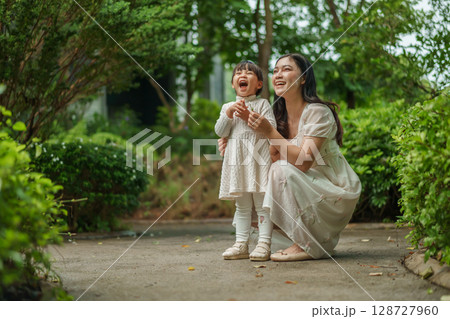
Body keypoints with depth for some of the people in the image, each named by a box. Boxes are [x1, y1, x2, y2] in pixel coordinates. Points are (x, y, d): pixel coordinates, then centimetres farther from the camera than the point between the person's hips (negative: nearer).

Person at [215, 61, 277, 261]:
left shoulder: (262, 104, 4)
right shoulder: (227, 107, 14)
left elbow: (271, 128, -8)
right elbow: (220, 132, 5)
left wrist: (249, 117, -16)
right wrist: (228, 114, -9)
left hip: (258, 158, -4)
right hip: (237, 160, 4)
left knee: (262, 203, -4)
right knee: (242, 205, 9)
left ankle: (264, 244, -4)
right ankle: (241, 244, 12)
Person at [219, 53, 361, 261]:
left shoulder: (317, 112, -19)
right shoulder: (281, 117, 4)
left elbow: (303, 162, -29)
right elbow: (272, 158, 0)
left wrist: (269, 132, -33)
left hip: (338, 193, -8)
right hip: (310, 188, 8)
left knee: (283, 170, -26)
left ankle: (309, 247, -17)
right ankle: (321, 241, 10)